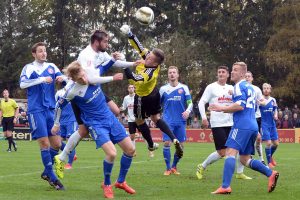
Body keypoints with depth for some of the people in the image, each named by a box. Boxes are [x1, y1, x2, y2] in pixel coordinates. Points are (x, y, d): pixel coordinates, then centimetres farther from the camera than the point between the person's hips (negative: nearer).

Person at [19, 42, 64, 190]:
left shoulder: (51, 66, 11)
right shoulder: (29, 67, -2)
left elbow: (61, 78, 5)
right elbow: (22, 84, -16)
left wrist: (61, 78, -18)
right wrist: (42, 79, -24)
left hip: (50, 109, 5)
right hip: (36, 110, -5)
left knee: (56, 143, 5)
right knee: (44, 143, -7)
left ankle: (47, 172, 23)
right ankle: (52, 178, 3)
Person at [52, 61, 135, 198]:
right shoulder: (72, 91, -21)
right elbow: (60, 105, -4)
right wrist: (56, 124, 7)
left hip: (110, 118, 6)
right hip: (95, 124, -6)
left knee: (130, 149, 5)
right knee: (111, 153, -24)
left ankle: (121, 182, 25)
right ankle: (107, 184, 4)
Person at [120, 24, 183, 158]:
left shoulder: (150, 74, -42)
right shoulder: (151, 59, -21)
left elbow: (134, 79, -58)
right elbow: (139, 46, -18)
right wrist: (129, 34, -28)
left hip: (143, 98, -8)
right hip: (154, 94, 8)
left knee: (139, 121, 16)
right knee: (156, 118, 16)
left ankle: (151, 145, 29)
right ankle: (174, 140, 0)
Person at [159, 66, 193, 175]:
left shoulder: (184, 88, 4)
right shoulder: (163, 89, 5)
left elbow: (190, 103, 3)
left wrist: (188, 111, -16)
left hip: (181, 121, 1)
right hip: (168, 121, -1)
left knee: (180, 145, 2)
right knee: (167, 143, -12)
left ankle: (174, 166, 21)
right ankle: (168, 168, 2)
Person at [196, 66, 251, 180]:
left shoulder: (231, 88, 14)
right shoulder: (211, 87, 0)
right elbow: (201, 103, -3)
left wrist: (234, 94, -10)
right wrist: (204, 117, -16)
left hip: (231, 123, 5)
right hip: (217, 124, -5)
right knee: (222, 153, -9)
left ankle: (240, 173, 10)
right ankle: (202, 167, 11)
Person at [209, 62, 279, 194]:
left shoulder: (239, 86, -5)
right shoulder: (249, 87, 23)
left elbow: (240, 105, -19)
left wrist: (221, 108, -12)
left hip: (242, 125, -9)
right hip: (253, 126, 9)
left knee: (230, 152, -16)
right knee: (244, 159, 14)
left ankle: (225, 187, -27)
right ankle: (271, 174, 2)